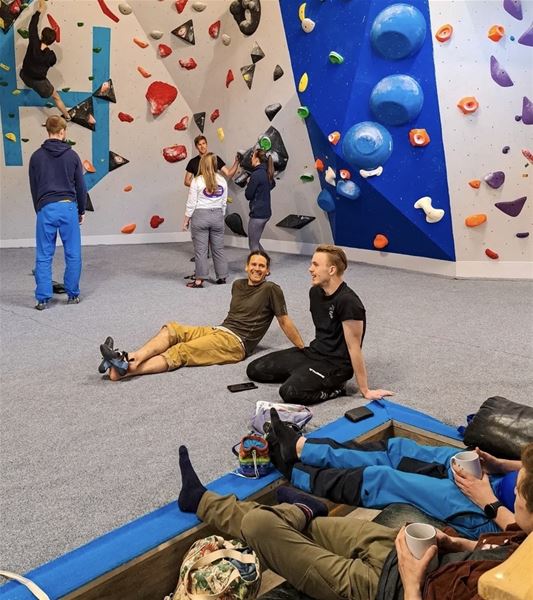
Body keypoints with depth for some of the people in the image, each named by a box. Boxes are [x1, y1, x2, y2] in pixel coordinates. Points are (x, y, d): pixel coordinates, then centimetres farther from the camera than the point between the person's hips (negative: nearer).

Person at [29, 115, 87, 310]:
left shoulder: (37, 156, 5)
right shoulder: (72, 155, 3)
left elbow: (33, 188, 9)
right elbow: (81, 186, 6)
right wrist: (81, 210, 18)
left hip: (46, 209, 1)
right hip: (68, 207, -1)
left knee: (44, 256, 4)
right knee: (73, 254, 7)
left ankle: (42, 299, 4)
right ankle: (73, 295, 12)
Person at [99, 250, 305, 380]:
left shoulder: (271, 290, -2)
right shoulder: (238, 285, 19)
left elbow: (285, 321, -1)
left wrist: (303, 350, 0)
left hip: (236, 343, -7)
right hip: (217, 331, 7)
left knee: (182, 351, -26)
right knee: (172, 329, -13)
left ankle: (125, 369, -41)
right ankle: (128, 358, -33)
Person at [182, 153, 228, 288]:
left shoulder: (197, 181, -9)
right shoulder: (222, 181, 3)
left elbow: (191, 203, -7)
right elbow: (224, 202, 8)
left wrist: (186, 219, 2)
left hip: (200, 216, -3)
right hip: (217, 216, 4)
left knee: (200, 249, 0)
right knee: (218, 248, 11)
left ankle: (199, 280, 3)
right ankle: (222, 276, 17)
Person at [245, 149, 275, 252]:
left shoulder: (256, 174, -18)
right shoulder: (266, 173, 8)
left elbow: (248, 195, -14)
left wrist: (249, 183, 3)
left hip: (257, 213, -9)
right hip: (266, 212, 9)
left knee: (253, 244, 3)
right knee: (256, 242, 20)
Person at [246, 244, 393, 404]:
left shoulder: (348, 302, -23)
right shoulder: (315, 292, 4)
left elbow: (354, 347, -20)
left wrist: (365, 390, -16)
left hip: (335, 364, -8)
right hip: (313, 352, 8)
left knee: (290, 392, -32)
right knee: (255, 369, 1)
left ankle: (336, 388, -7)